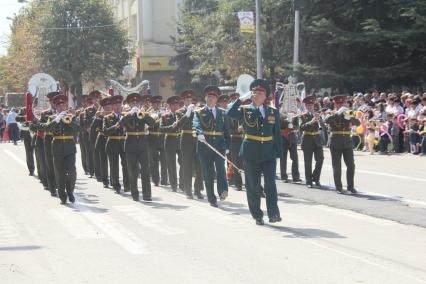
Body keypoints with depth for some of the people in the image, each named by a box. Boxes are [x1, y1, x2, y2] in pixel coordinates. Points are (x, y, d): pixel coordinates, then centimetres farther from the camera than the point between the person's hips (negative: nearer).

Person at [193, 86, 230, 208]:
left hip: (219, 146, 1)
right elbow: (196, 125, -11)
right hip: (205, 146, -1)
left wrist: (227, 146, 3)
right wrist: (199, 133, -33)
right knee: (208, 173, 2)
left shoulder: (222, 113, 14)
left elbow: (227, 130, 12)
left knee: (221, 168, -21)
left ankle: (223, 190, -30)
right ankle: (212, 199, 7)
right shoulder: (199, 112, 7)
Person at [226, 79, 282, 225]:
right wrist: (242, 99, -19)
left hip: (268, 154, 1)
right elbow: (229, 113, -17)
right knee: (253, 185, 3)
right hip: (251, 154, -1)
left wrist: (278, 152, 4)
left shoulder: (273, 111, 8)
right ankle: (257, 216, 12)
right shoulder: (245, 110, 2)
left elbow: (277, 134, 9)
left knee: (270, 183, -9)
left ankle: (273, 213, -9)